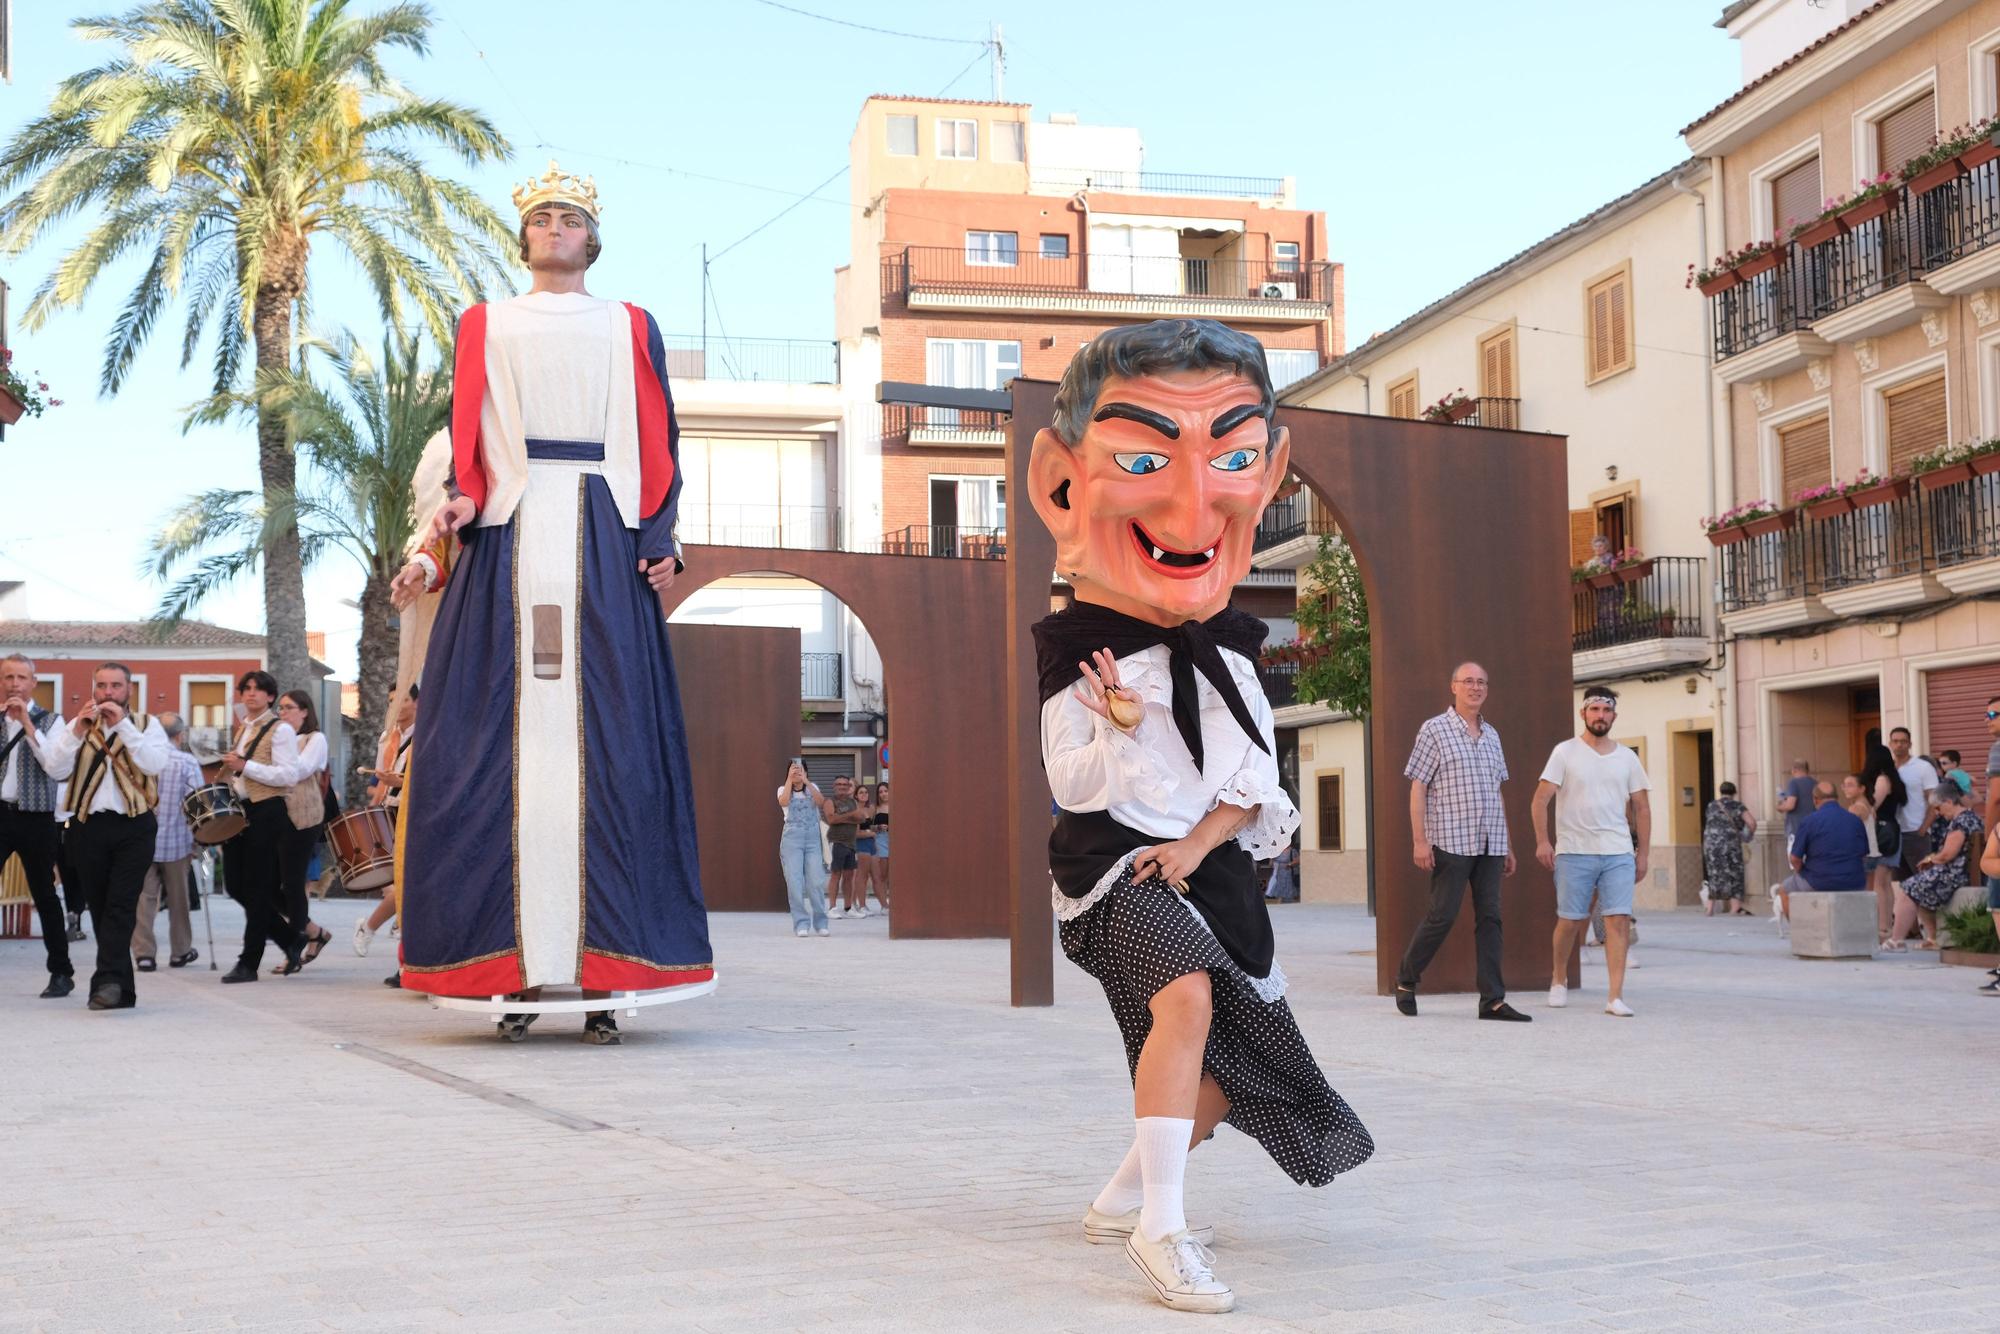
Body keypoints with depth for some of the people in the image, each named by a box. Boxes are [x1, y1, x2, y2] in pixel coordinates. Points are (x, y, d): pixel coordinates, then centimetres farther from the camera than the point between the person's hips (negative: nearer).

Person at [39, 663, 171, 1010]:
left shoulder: (146, 725, 8)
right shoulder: (77, 726, 13)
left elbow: (155, 763, -11)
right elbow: (56, 770, -1)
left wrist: (122, 725, -15)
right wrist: (78, 732, -13)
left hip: (133, 827, -3)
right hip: (89, 826, 3)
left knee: (121, 905, -14)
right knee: (99, 908, 5)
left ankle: (108, 979, -20)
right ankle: (120, 989, 10)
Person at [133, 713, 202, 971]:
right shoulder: (187, 762, -7)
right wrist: (197, 841, 2)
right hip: (176, 841, -1)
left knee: (143, 897, 3)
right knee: (178, 898, 13)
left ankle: (143, 953, -3)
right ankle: (180, 951, 23)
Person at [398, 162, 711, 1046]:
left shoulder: (631, 328, 16)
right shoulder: (483, 327, 18)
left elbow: (660, 446, 10)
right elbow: (467, 441, 10)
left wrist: (660, 540, -3)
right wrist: (462, 502, -11)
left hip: (604, 550, 0)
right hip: (509, 544, 0)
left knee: (609, 748, -6)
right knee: (508, 748, -6)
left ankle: (604, 974, -5)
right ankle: (515, 973, -6)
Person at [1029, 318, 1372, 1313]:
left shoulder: (1229, 657, 4)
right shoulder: (1080, 657, -10)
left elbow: (1255, 781, 2)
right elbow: (1074, 784, -11)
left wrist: (1202, 839, -14)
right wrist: (1119, 728, -27)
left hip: (1209, 868, 6)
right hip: (1111, 866, -6)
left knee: (1232, 1069, 9)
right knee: (1188, 996, -32)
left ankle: (1123, 1198, 29)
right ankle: (1162, 1226, -29)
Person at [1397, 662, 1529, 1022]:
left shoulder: (1492, 735, 17)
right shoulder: (1435, 730, -1)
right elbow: (1417, 788, -5)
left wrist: (1507, 844, 17)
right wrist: (1419, 840, -13)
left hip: (1489, 844, 6)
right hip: (1451, 841, -6)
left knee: (1489, 918, 2)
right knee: (1442, 916, -5)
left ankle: (1493, 999, 2)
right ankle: (1406, 980, 13)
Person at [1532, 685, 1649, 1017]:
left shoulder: (1627, 757, 10)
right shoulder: (1565, 752, 0)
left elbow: (1642, 807, 14)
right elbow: (1540, 800, -5)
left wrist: (1642, 853, 8)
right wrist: (1542, 841, -16)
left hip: (1619, 853, 2)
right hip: (1574, 852, -2)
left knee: (1619, 919, -8)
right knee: (1570, 921, 3)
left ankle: (1615, 997, -8)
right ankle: (1559, 980, 28)